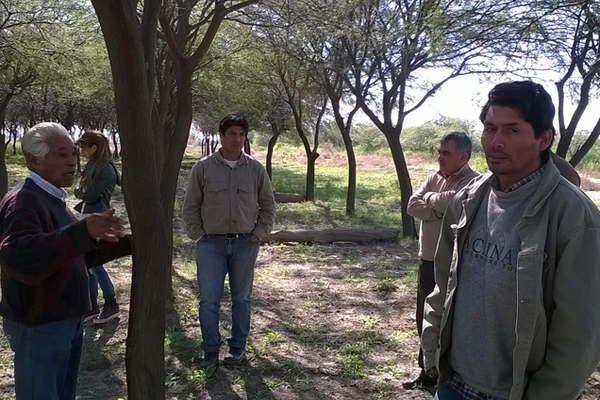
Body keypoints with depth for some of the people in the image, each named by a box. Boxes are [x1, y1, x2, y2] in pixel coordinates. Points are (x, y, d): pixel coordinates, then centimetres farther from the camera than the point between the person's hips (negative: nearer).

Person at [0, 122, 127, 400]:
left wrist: (96, 240, 9)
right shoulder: (22, 202, -21)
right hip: (39, 327, -10)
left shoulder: (52, 199, 11)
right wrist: (82, 231, -48)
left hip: (66, 322, 10)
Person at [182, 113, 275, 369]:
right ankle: (211, 350, 13)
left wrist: (259, 234, 1)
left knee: (242, 298, 11)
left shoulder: (256, 169, 3)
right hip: (211, 244, -1)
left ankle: (238, 348, 25)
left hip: (245, 244, 1)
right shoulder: (203, 168, 0)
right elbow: (190, 206, 4)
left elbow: (268, 206, 9)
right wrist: (198, 236, -2)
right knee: (209, 299, -2)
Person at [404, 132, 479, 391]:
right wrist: (441, 209, -13)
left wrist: (429, 197, -11)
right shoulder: (434, 178, 9)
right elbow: (412, 206, 0)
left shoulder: (474, 183, -14)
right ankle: (428, 372, 34)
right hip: (428, 261, 8)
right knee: (424, 319, 17)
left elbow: (449, 202, -30)